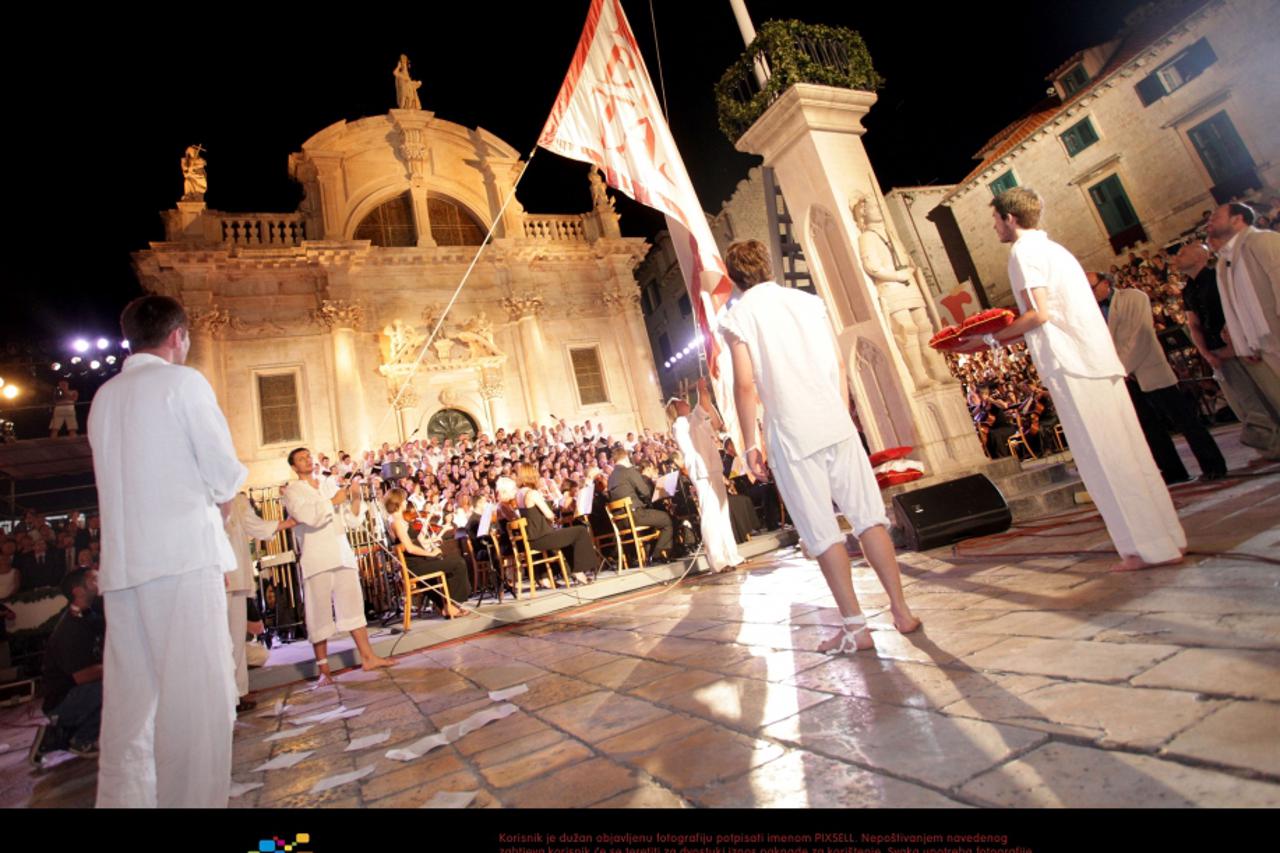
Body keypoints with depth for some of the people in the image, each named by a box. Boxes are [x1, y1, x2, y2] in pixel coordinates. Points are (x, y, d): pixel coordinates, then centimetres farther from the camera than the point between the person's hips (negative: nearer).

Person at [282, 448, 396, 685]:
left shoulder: (331, 486, 16)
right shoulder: (292, 492, 4)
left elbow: (352, 521, 13)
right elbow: (308, 516, -16)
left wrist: (356, 499, -2)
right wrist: (333, 501, -11)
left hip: (343, 555, 4)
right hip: (316, 559, -4)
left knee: (353, 605, 5)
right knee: (319, 613, -2)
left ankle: (368, 657, 9)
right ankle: (324, 669, 7)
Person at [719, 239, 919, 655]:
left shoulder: (737, 316, -1)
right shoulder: (809, 301, 12)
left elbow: (746, 385, -9)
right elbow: (839, 365, 10)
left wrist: (750, 445, -2)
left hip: (791, 434, -4)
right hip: (836, 423, 4)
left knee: (822, 533, 3)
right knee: (868, 516, 11)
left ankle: (856, 627, 10)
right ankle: (901, 611, 18)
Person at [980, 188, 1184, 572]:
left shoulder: (1025, 251, -7)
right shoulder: (1052, 248, 22)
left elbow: (1040, 313, -16)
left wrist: (994, 338, -5)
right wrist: (1007, 334, 19)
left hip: (1073, 366, -9)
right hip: (1099, 359, 9)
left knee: (1103, 458, -4)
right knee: (1126, 452, 13)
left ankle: (1150, 547, 2)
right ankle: (1167, 536, 20)